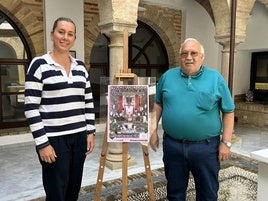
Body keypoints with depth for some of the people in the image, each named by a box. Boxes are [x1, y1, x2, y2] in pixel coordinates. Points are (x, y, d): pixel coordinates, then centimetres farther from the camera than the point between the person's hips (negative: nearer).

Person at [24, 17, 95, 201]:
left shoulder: (81, 67, 9)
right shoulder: (39, 64, -7)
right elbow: (31, 107, -11)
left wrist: (90, 132, 7)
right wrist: (42, 143, -14)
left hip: (79, 136, 5)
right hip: (53, 138, -5)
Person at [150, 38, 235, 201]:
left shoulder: (216, 78, -3)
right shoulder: (167, 76, 4)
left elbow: (228, 112, 0)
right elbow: (158, 104, 12)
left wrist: (226, 142, -4)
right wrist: (153, 129, 5)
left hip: (206, 146, -1)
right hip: (172, 145, 2)